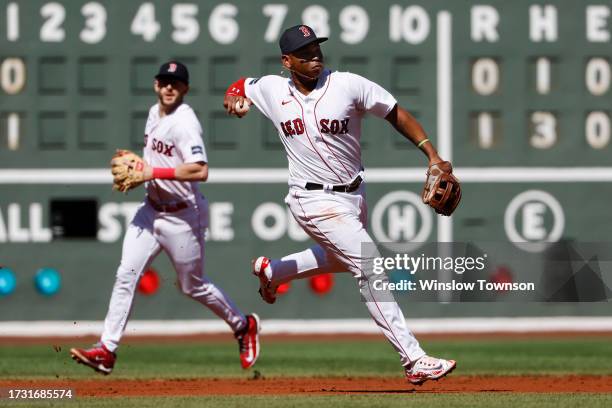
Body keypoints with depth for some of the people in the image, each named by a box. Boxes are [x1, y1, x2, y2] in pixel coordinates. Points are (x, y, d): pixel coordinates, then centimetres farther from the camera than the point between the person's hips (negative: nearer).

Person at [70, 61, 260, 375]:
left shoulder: (185, 123, -20)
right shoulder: (154, 113, 8)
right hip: (151, 209, 7)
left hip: (182, 216, -7)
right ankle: (106, 350, -7)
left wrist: (154, 172, -29)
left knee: (193, 286, 7)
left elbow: (200, 171, -31)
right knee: (126, 275, -5)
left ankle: (243, 326, 30)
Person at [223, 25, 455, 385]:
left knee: (342, 259, 28)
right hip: (316, 202, -4)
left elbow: (396, 114, -7)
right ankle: (414, 360, -16)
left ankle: (272, 271, 52)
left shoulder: (348, 85, -10)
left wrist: (433, 156, -15)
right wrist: (236, 98, -10)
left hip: (354, 193, 4)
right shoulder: (272, 89, -6)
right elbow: (242, 86, 15)